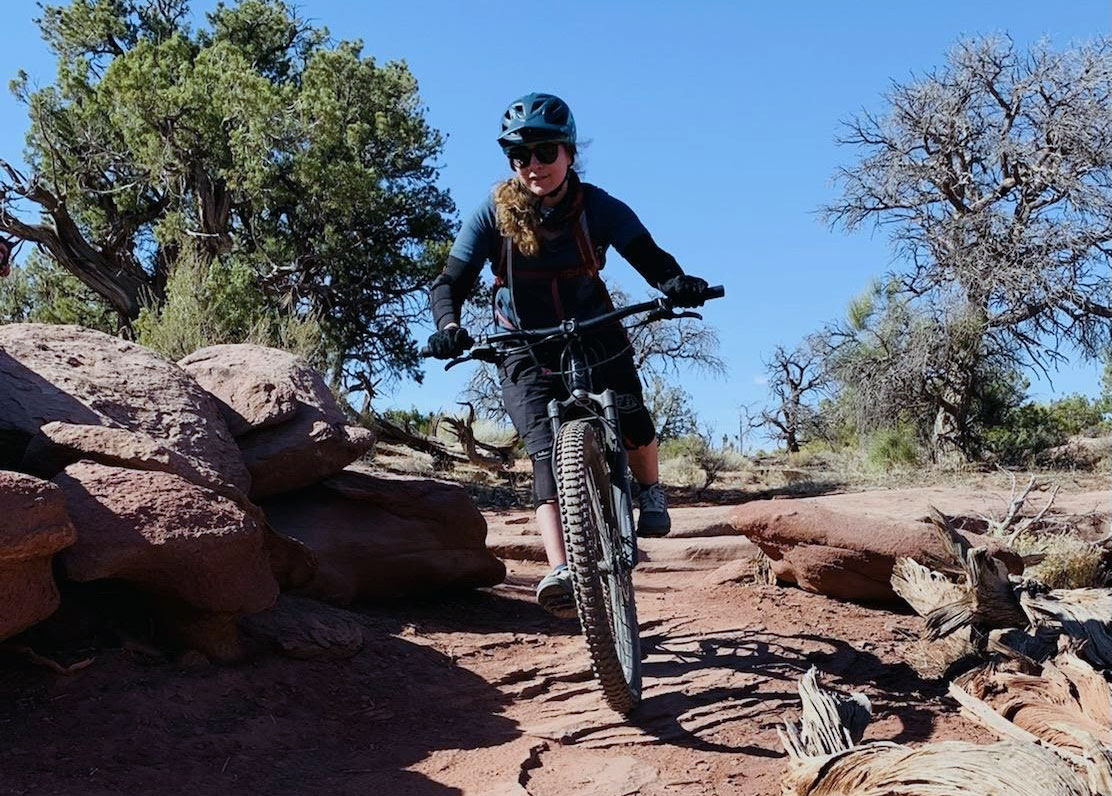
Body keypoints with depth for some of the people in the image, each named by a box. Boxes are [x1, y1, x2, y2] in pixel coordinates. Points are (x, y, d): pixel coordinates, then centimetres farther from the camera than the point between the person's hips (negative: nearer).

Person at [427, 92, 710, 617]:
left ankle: (650, 490, 14)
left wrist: (675, 282, -44)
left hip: (595, 334, 1)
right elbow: (449, 283, -15)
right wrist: (448, 327, -37)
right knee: (546, 454, -18)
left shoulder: (598, 208, -12)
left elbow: (649, 258, -20)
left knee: (632, 422, -20)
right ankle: (560, 572, -26)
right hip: (526, 348, -1)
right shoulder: (494, 214, -12)